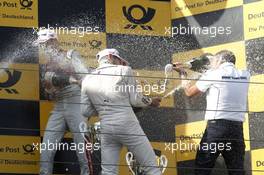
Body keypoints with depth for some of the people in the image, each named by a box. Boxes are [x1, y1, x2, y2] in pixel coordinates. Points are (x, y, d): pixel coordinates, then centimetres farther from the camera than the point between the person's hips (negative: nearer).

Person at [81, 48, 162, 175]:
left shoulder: (88, 80, 10)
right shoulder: (124, 70, 1)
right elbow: (135, 100, 0)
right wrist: (151, 102, 18)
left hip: (106, 128, 4)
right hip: (128, 125, -4)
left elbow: (85, 111, 10)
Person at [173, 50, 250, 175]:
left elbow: (189, 92, 10)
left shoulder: (212, 75, -1)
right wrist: (214, 68, 27)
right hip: (237, 128, 3)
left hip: (216, 126, -3)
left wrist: (182, 74, 24)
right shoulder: (244, 76, 7)